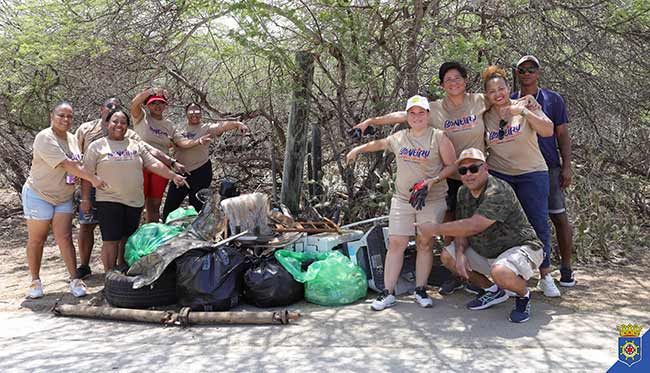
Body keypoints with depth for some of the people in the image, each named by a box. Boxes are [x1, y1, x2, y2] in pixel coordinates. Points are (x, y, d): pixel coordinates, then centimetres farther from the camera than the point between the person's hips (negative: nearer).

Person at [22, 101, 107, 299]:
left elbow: (76, 165, 15)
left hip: (64, 197, 5)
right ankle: (35, 281, 17)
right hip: (39, 195, -5)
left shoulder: (72, 139, 6)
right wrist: (93, 178, -27)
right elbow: (65, 164, -26)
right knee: (36, 240, 5)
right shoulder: (45, 138, -18)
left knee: (65, 238, 0)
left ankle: (75, 280, 1)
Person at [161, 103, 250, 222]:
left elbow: (223, 126, -20)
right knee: (169, 208, 9)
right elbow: (182, 143, -15)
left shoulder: (206, 128, -2)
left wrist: (238, 124, -38)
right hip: (181, 172, 4)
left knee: (197, 207, 3)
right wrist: (199, 141, -33)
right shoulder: (179, 131, 6)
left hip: (200, 172, -4)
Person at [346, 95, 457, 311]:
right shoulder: (399, 138, 10)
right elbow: (379, 144, 30)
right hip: (402, 199, 3)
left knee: (425, 244, 1)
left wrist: (434, 180, -14)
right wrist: (358, 149, 34)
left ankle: (420, 290, 12)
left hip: (432, 201, -2)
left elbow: (452, 166, -1)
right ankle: (388, 293, 1)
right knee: (396, 243, -3)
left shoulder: (439, 137, -1)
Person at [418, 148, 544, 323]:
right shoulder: (463, 192, 1)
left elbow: (473, 227, -36)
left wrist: (435, 228, -28)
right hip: (486, 252, 9)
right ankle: (493, 291, 15)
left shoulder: (498, 192, -28)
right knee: (447, 257, 2)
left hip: (520, 248, -9)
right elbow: (462, 227, 5)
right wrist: (460, 253, -15)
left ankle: (523, 295, -1)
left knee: (500, 272, -38)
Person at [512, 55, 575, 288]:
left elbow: (562, 135, 4)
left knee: (559, 217, -2)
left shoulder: (553, 100, 6)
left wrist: (566, 166, -4)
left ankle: (566, 268, 6)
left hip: (549, 168, -2)